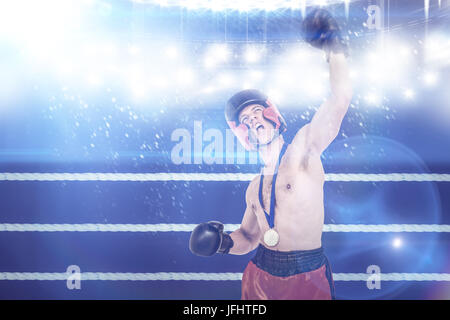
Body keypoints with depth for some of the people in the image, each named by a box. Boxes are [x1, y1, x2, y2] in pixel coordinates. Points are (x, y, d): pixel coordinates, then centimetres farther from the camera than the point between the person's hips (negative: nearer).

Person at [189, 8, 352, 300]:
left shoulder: (302, 150, -9)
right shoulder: (255, 189, 9)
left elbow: (340, 98, -21)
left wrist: (335, 47, -25)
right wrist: (224, 242, 0)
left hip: (307, 280, -5)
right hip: (261, 277, 6)